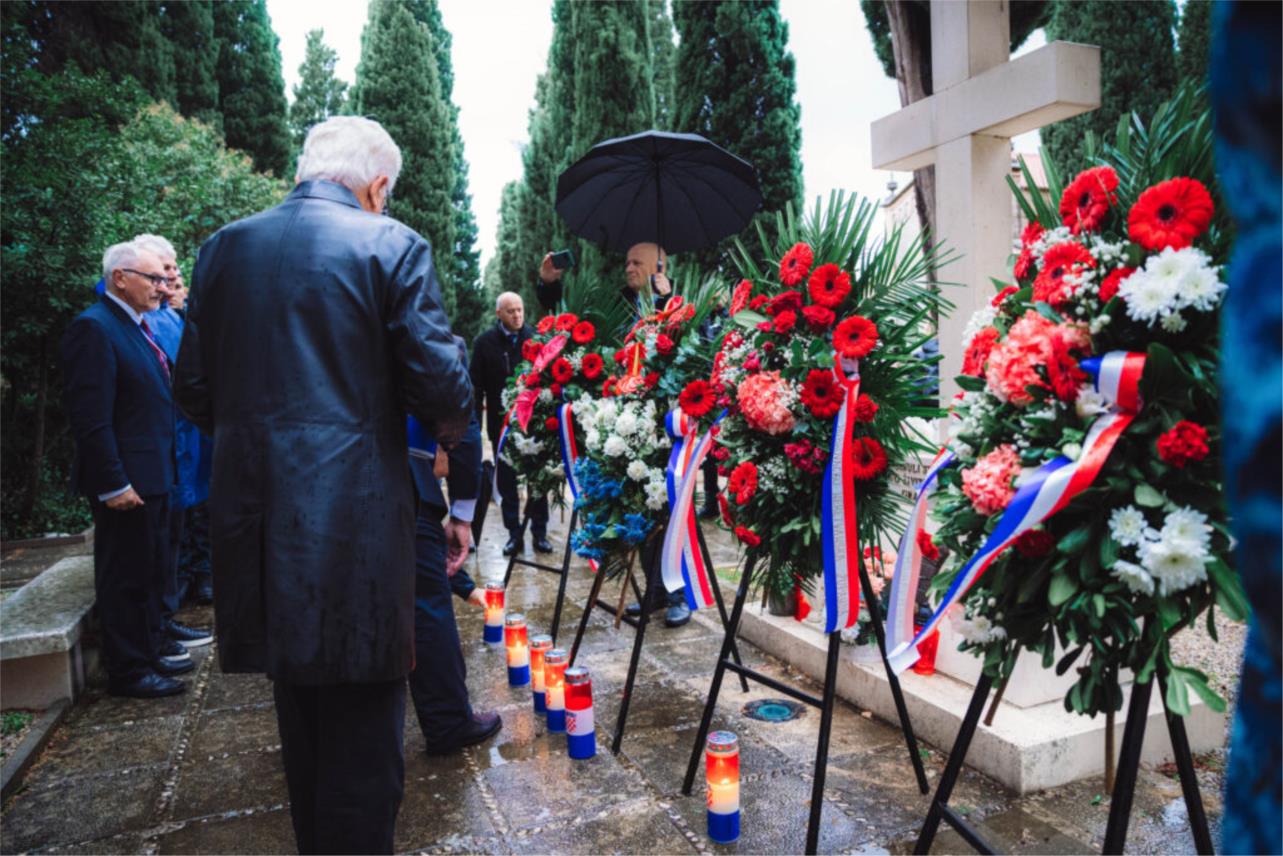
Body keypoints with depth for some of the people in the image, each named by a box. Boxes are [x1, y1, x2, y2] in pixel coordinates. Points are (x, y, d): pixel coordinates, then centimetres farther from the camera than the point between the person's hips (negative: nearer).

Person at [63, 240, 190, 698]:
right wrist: (113, 484, -22)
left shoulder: (137, 326, 14)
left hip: (153, 476, 9)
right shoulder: (94, 327, -14)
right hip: (125, 482, -9)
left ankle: (148, 654, 30)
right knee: (125, 578, 2)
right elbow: (90, 417, -20)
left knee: (150, 571, 17)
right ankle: (127, 672, 14)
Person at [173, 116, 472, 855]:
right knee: (362, 731, 6)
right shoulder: (391, 245, -6)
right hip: (355, 518, -6)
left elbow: (194, 392, 9)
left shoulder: (224, 247, 9)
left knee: (302, 722, 21)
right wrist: (452, 431, 11)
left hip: (254, 517, 6)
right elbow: (441, 384, -10)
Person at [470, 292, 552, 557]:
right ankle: (514, 533, 17)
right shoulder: (485, 343, -1)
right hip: (501, 422, 1)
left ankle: (539, 532, 17)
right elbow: (477, 386, -1)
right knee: (507, 480, 7)